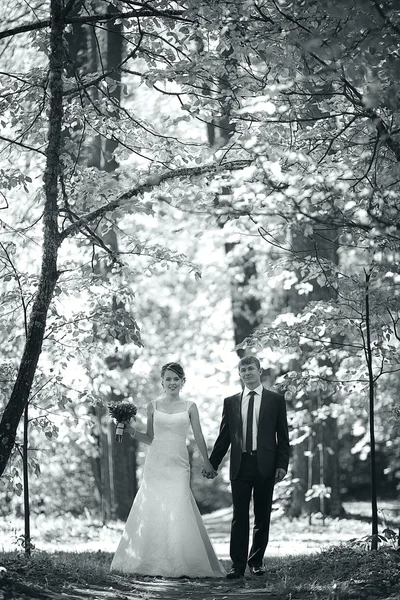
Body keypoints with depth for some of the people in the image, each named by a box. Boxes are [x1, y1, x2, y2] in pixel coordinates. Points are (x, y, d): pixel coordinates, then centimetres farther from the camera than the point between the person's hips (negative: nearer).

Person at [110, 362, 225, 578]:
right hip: (155, 463, 1)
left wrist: (207, 462, 8)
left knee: (178, 511, -9)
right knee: (151, 510, -3)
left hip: (178, 465, -1)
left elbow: (198, 437, 9)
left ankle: (180, 564, -3)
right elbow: (150, 438, 13)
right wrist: (132, 431, -1)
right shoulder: (153, 406, 9)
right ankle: (151, 562, 4)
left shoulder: (189, 407, 6)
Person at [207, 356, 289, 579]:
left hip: (265, 466, -1)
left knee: (262, 516, 6)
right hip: (240, 465, 1)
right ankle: (238, 564, -2)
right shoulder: (231, 402, 11)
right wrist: (212, 464, 7)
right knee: (239, 516, -2)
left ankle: (256, 560, 17)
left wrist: (282, 464, -6)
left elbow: (283, 436, 4)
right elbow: (224, 437, 12)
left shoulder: (276, 400, 6)